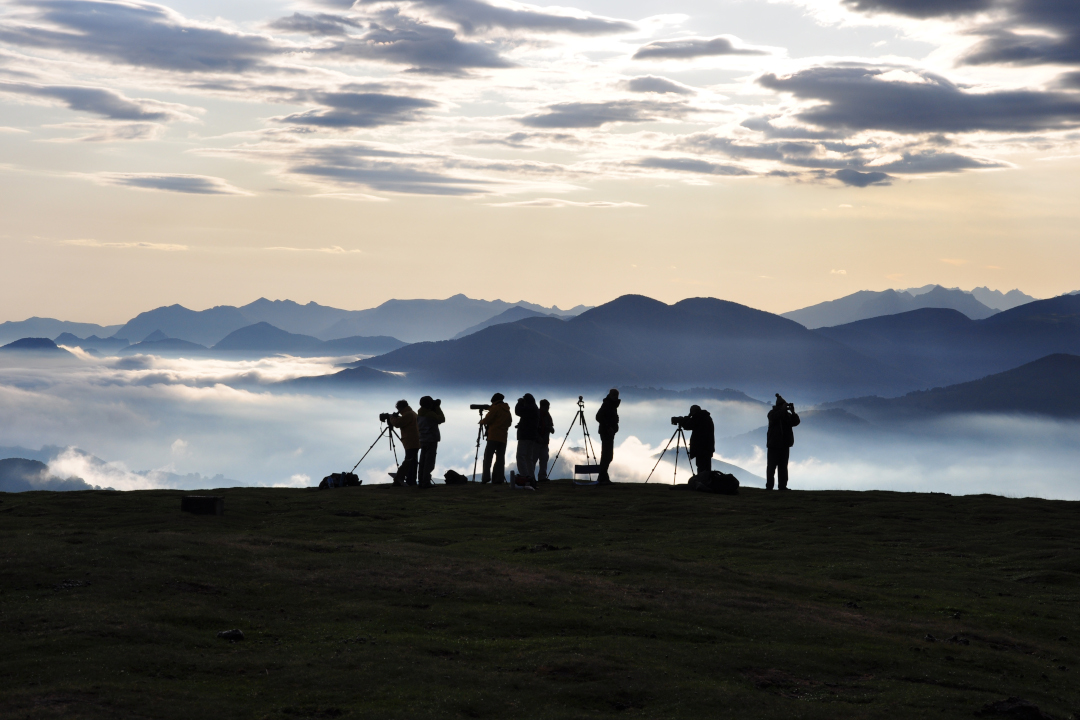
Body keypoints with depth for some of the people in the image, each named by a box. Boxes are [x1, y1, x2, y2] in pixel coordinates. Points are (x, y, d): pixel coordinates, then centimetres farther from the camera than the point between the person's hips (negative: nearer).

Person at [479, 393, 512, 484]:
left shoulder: (495, 408, -3)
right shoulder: (507, 411, 17)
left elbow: (487, 419, -8)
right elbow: (509, 422, 21)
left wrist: (481, 421, 11)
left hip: (493, 437, -6)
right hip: (503, 438, 6)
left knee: (488, 457, -6)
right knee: (500, 458, 4)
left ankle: (486, 476, -17)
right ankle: (499, 478, -4)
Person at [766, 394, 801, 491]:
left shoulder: (787, 415, 13)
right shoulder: (772, 413, -1)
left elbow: (795, 422, 2)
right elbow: (774, 418, -23)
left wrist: (793, 412, -10)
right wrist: (783, 409, -22)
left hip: (785, 445, 5)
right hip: (774, 445, -5)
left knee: (783, 466, 4)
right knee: (772, 466, -5)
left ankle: (783, 486, 4)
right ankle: (769, 485, -5)